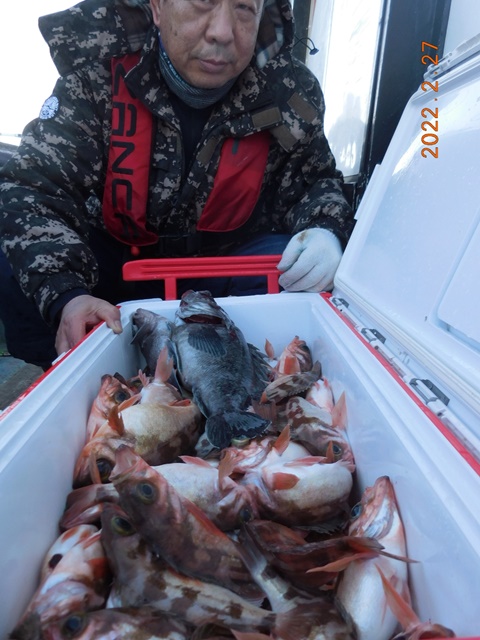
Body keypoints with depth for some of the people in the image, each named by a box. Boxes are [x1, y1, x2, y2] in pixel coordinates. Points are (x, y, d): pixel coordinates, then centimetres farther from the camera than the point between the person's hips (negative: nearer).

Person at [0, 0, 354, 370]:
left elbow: (316, 181, 0)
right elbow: (34, 189, -21)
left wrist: (325, 233, -25)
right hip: (118, 254, 0)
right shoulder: (98, 67, -18)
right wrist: (66, 295, -39)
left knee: (312, 279, -25)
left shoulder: (290, 89, -13)